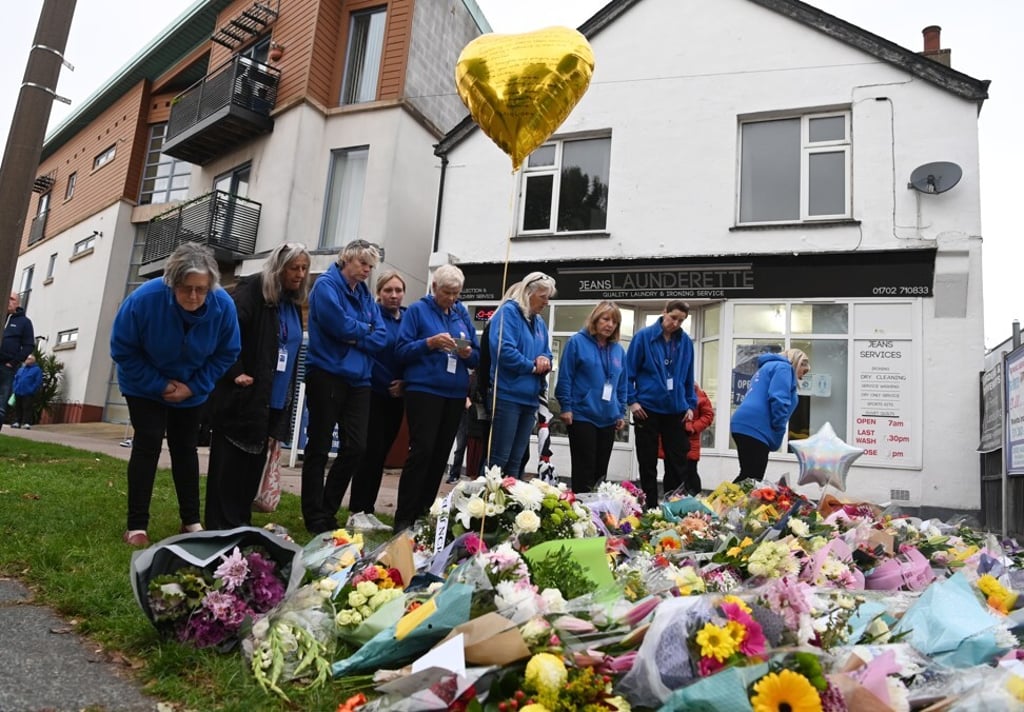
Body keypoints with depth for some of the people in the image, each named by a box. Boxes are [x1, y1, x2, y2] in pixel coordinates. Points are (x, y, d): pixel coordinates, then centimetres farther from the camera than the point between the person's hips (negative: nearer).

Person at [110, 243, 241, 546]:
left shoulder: (223, 306, -26)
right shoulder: (144, 299, -31)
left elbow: (226, 354, -12)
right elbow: (122, 349, -18)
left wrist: (193, 387, -18)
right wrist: (158, 385, -20)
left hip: (192, 390, 3)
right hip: (145, 387, -2)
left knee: (185, 448, 10)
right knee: (148, 443, -10)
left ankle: (191, 521, 18)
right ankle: (136, 526, -2)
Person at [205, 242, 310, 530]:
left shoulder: (292, 304, 14)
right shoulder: (252, 289, -9)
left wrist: (287, 396, 18)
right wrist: (235, 373, -19)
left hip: (274, 399, 7)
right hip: (242, 395, -7)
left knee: (255, 461, 12)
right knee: (229, 460, 1)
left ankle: (240, 523, 22)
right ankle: (220, 526, 9)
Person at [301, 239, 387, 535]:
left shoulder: (365, 294, 14)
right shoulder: (326, 285, -5)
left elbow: (381, 337, 3)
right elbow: (340, 325, -20)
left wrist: (353, 336, -12)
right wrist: (365, 330, -2)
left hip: (357, 379, 6)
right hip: (327, 375, -6)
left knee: (356, 447, 4)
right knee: (319, 447, 3)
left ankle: (328, 511, 19)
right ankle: (315, 518, 14)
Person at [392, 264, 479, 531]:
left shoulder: (463, 314, 13)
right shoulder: (418, 310, 0)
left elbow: (477, 356, 12)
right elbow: (402, 350, -6)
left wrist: (468, 353, -10)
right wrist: (430, 343, -20)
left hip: (455, 393, 5)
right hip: (424, 391, -5)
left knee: (441, 454, 7)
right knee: (422, 450, -12)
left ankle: (425, 513, 18)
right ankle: (403, 517, -4)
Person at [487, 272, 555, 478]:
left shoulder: (539, 322, 18)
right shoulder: (509, 311, -7)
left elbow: (546, 355, 21)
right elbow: (504, 350, -20)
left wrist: (545, 361, -3)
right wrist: (532, 366, -9)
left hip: (529, 398, 8)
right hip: (508, 395, -8)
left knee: (516, 460, 11)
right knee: (498, 458, -6)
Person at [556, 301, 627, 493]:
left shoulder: (618, 350, 10)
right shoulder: (577, 342, -4)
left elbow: (622, 385, 15)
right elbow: (565, 377, -7)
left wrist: (621, 412, 10)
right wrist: (566, 407, -11)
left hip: (608, 419, 5)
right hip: (582, 416, -5)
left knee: (600, 470, 11)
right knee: (584, 470, -2)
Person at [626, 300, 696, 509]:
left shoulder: (686, 342, 4)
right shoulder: (644, 336, -6)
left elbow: (688, 378, 12)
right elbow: (629, 371, -4)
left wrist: (691, 405, 6)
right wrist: (632, 400, -11)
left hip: (676, 410, 3)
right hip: (647, 408, -3)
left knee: (677, 463, 6)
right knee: (648, 463, 7)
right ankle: (650, 507, 18)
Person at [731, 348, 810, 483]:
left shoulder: (769, 366, 31)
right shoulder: (783, 367, 1)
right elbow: (778, 400, -15)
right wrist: (778, 434, -8)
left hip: (745, 425, 10)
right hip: (755, 427, -10)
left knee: (747, 477, 13)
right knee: (752, 479, -12)